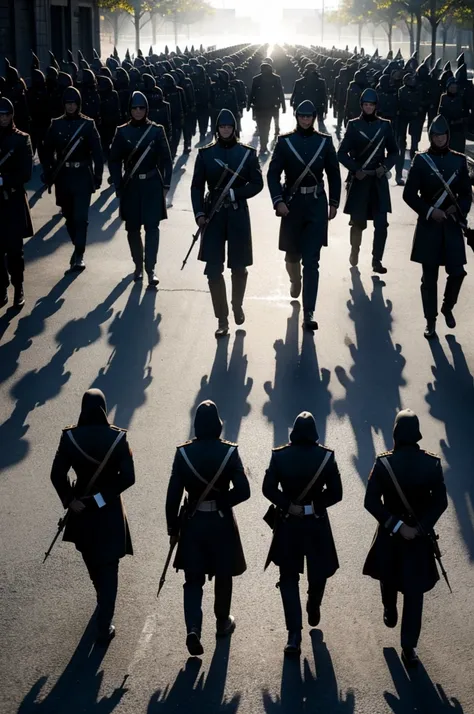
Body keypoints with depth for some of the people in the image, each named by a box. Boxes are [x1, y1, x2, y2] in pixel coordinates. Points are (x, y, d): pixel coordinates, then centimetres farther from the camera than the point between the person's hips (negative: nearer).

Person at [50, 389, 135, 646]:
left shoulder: (70, 437, -14)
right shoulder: (117, 437, -17)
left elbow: (57, 474, -16)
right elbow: (128, 477, -18)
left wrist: (70, 500, -9)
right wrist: (104, 495, -10)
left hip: (81, 508, 2)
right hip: (110, 510, -2)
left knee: (91, 559, 27)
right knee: (108, 567, 6)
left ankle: (103, 594, 54)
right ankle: (103, 627, 4)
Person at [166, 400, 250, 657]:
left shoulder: (183, 453, -10)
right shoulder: (229, 452, -13)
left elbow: (173, 494, -8)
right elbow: (243, 491, -17)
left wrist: (172, 527, 3)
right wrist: (222, 502, 0)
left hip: (192, 523, 1)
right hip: (221, 523, -1)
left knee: (193, 579, 9)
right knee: (223, 576, 19)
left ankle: (193, 629, -8)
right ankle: (222, 622, 35)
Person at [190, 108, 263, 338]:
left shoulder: (247, 153, 0)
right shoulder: (205, 153, 1)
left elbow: (257, 183, -2)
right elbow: (197, 186, 2)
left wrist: (234, 193, -16)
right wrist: (199, 213, -10)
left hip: (238, 215, 0)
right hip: (213, 215, 0)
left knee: (238, 267, 11)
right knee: (213, 269, -4)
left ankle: (237, 306, 37)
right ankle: (222, 319, 6)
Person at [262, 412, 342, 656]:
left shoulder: (279, 455, -10)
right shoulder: (326, 456, -11)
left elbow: (268, 489, -12)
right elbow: (335, 493, -10)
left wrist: (288, 505, -7)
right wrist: (314, 505, -1)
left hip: (288, 525, 0)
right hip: (317, 525, 0)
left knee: (289, 578, 7)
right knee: (318, 572, 24)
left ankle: (294, 635, -2)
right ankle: (313, 611, 46)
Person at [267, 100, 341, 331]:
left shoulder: (325, 142, 1)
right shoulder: (284, 141, -2)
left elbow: (334, 174, 7)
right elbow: (273, 173, -4)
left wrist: (334, 203, 5)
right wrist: (278, 201, -15)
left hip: (317, 204, 0)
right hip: (292, 203, 1)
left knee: (311, 260, -6)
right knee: (293, 253, 14)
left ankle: (309, 312, -7)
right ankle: (295, 280, 51)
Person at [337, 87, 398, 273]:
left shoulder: (385, 125, 3)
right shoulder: (353, 125, -2)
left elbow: (393, 151, 9)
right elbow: (342, 153, -1)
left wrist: (385, 166, -8)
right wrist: (355, 169, -12)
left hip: (379, 180, 1)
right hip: (359, 179, -1)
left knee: (381, 222, -6)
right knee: (358, 221, 9)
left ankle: (377, 260, 1)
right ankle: (354, 251, 34)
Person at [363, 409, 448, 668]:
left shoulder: (384, 463, -18)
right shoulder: (432, 463, -15)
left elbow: (371, 502, -19)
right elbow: (440, 501, -12)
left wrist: (396, 525, -14)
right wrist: (422, 527, -10)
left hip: (390, 534, 0)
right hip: (420, 537, 0)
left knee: (388, 578, 29)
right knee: (414, 591, 7)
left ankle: (390, 613, 52)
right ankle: (409, 647, 7)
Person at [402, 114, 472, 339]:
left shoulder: (459, 160, 4)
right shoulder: (421, 160, -3)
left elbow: (466, 193, 7)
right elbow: (409, 194, -5)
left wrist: (459, 210, -12)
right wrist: (429, 211, -15)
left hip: (452, 225, 2)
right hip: (428, 225, -2)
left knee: (457, 272, -3)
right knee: (429, 276, 2)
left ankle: (447, 307, 25)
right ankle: (430, 320, 13)